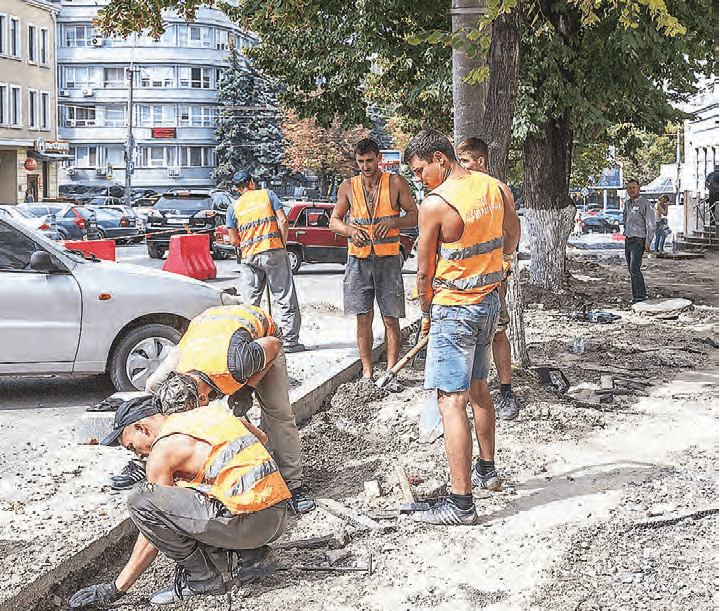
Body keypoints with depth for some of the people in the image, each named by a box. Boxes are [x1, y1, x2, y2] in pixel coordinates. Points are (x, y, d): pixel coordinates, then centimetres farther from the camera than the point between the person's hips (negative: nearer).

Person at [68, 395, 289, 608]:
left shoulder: (163, 449, -2)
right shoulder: (211, 412, 18)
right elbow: (260, 437, 36)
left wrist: (117, 587, 8)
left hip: (248, 522, -9)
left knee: (140, 498, -11)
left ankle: (202, 578, -2)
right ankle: (247, 550, 15)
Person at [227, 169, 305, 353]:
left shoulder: (233, 207, 10)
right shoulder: (267, 194, 8)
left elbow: (234, 241, 5)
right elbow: (283, 220, -3)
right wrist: (282, 244, 7)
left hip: (249, 257, 2)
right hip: (274, 252, -2)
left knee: (251, 302, 8)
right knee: (286, 299, 2)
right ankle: (290, 340, 0)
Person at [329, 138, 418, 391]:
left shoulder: (396, 183, -1)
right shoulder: (348, 187, 4)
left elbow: (414, 215, 2)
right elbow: (334, 220, 9)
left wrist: (393, 222, -18)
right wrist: (351, 230, -12)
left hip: (388, 259, -1)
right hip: (358, 259, 1)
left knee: (391, 319, -1)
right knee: (363, 318, 2)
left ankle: (391, 373, 6)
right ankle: (367, 373, 10)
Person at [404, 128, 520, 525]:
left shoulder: (434, 204, -18)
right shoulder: (496, 189, 1)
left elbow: (425, 272, -10)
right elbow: (512, 236, 19)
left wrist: (427, 314, 6)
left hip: (454, 308, -8)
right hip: (489, 301, 8)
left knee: (451, 402, -7)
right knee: (478, 389, 24)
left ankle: (461, 502, -9)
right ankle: (486, 467, 40)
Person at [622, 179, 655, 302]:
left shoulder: (645, 204, -9)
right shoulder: (628, 203, 14)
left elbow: (651, 225, -12)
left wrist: (648, 242, -17)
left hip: (639, 241, -8)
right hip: (628, 240, 8)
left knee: (634, 268, -17)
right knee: (631, 269, 7)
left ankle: (640, 295, -16)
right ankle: (636, 294, 13)